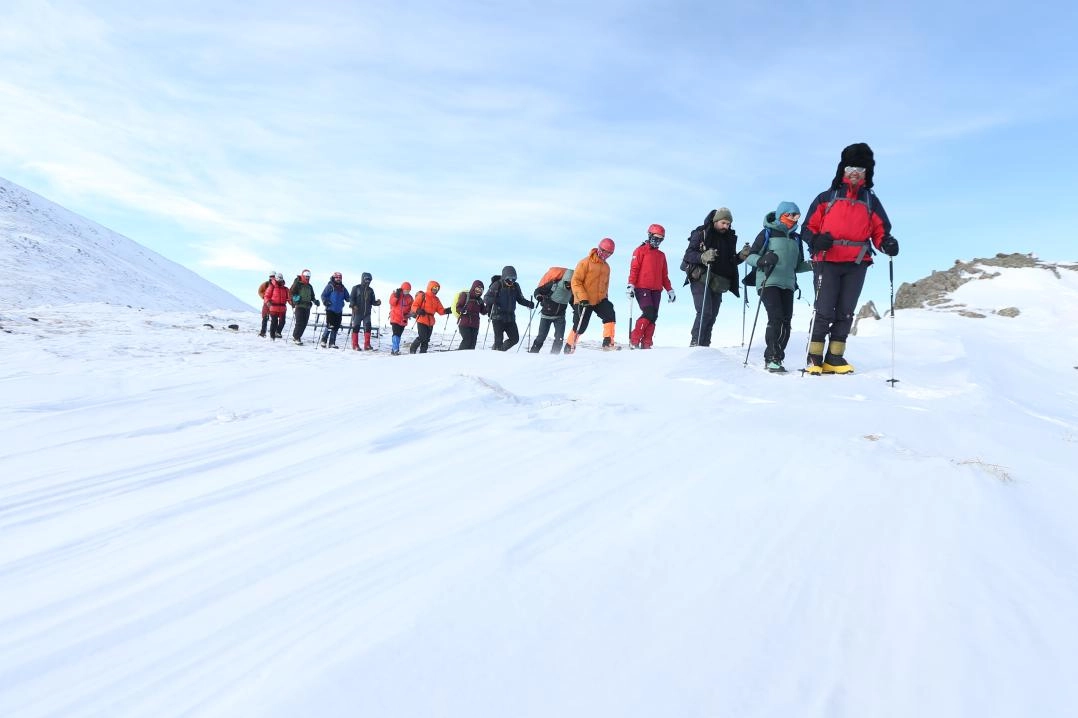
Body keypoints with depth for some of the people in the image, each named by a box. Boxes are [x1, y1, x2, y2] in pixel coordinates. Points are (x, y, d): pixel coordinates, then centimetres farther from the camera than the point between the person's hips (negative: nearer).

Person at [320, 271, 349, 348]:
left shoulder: (343, 288, 15)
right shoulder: (330, 286, -1)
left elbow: (347, 297, 17)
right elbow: (323, 295, -3)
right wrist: (326, 302, -19)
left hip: (339, 311, 6)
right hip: (330, 309, -6)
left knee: (336, 327, 5)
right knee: (330, 326, -9)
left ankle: (332, 343, 12)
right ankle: (323, 341, 6)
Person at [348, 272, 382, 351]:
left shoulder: (370, 290, 13)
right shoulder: (356, 288, 1)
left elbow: (372, 301, 14)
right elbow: (351, 298, -3)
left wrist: (377, 302, -7)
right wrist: (353, 305, -21)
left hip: (367, 313, 3)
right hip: (357, 312, -3)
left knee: (367, 327, -5)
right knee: (356, 327, 0)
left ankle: (367, 345, 0)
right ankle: (355, 345, 8)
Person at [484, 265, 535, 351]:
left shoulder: (515, 286, 7)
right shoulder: (497, 285, -6)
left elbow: (520, 299, 19)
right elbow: (486, 298, -7)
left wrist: (529, 303, 0)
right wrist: (492, 300, -30)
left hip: (510, 318, 5)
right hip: (498, 317, -5)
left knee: (515, 338, 5)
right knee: (499, 340, -9)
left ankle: (501, 350, 24)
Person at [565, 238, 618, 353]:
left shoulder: (606, 267, 12)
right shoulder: (585, 263, -10)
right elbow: (575, 281, -14)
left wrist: (605, 297, 19)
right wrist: (583, 298, -22)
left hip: (599, 300, 5)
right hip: (583, 301, -5)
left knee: (609, 314, -20)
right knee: (580, 327, 0)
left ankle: (608, 343, -20)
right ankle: (569, 346, 22)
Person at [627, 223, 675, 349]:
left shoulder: (661, 255, 22)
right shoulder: (640, 250, 4)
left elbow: (664, 275, 24)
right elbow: (633, 269, -5)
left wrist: (669, 290, 16)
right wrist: (630, 285, -16)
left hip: (656, 290, 6)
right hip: (642, 288, -6)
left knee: (653, 317, -2)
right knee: (648, 313, -18)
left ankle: (646, 343, 0)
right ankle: (634, 339, -11)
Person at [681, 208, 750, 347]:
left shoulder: (729, 238, 16)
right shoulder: (701, 234, -1)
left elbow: (731, 262, 20)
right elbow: (688, 254, -8)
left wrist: (741, 256, 0)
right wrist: (703, 257, -26)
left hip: (718, 283, 6)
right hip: (700, 279, -6)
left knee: (712, 316, 2)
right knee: (705, 312, -18)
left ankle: (704, 345, 7)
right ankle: (695, 343, -13)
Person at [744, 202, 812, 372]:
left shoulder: (796, 239, 20)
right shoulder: (767, 233, 4)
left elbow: (798, 265, 24)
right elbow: (750, 256, 0)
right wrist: (763, 259, -21)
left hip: (788, 285, 6)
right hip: (768, 283, -6)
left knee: (786, 322, -2)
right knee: (776, 318, -18)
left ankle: (776, 358, 3)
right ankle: (772, 358, -14)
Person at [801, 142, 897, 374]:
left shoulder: (871, 201, 17)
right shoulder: (827, 197, 10)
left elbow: (880, 231, 13)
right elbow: (809, 228, 6)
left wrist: (887, 243, -9)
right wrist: (816, 240, -16)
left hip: (856, 265, 3)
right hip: (827, 262, -3)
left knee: (845, 312, 4)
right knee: (824, 311, -8)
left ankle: (834, 358, 8)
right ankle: (815, 357, -2)